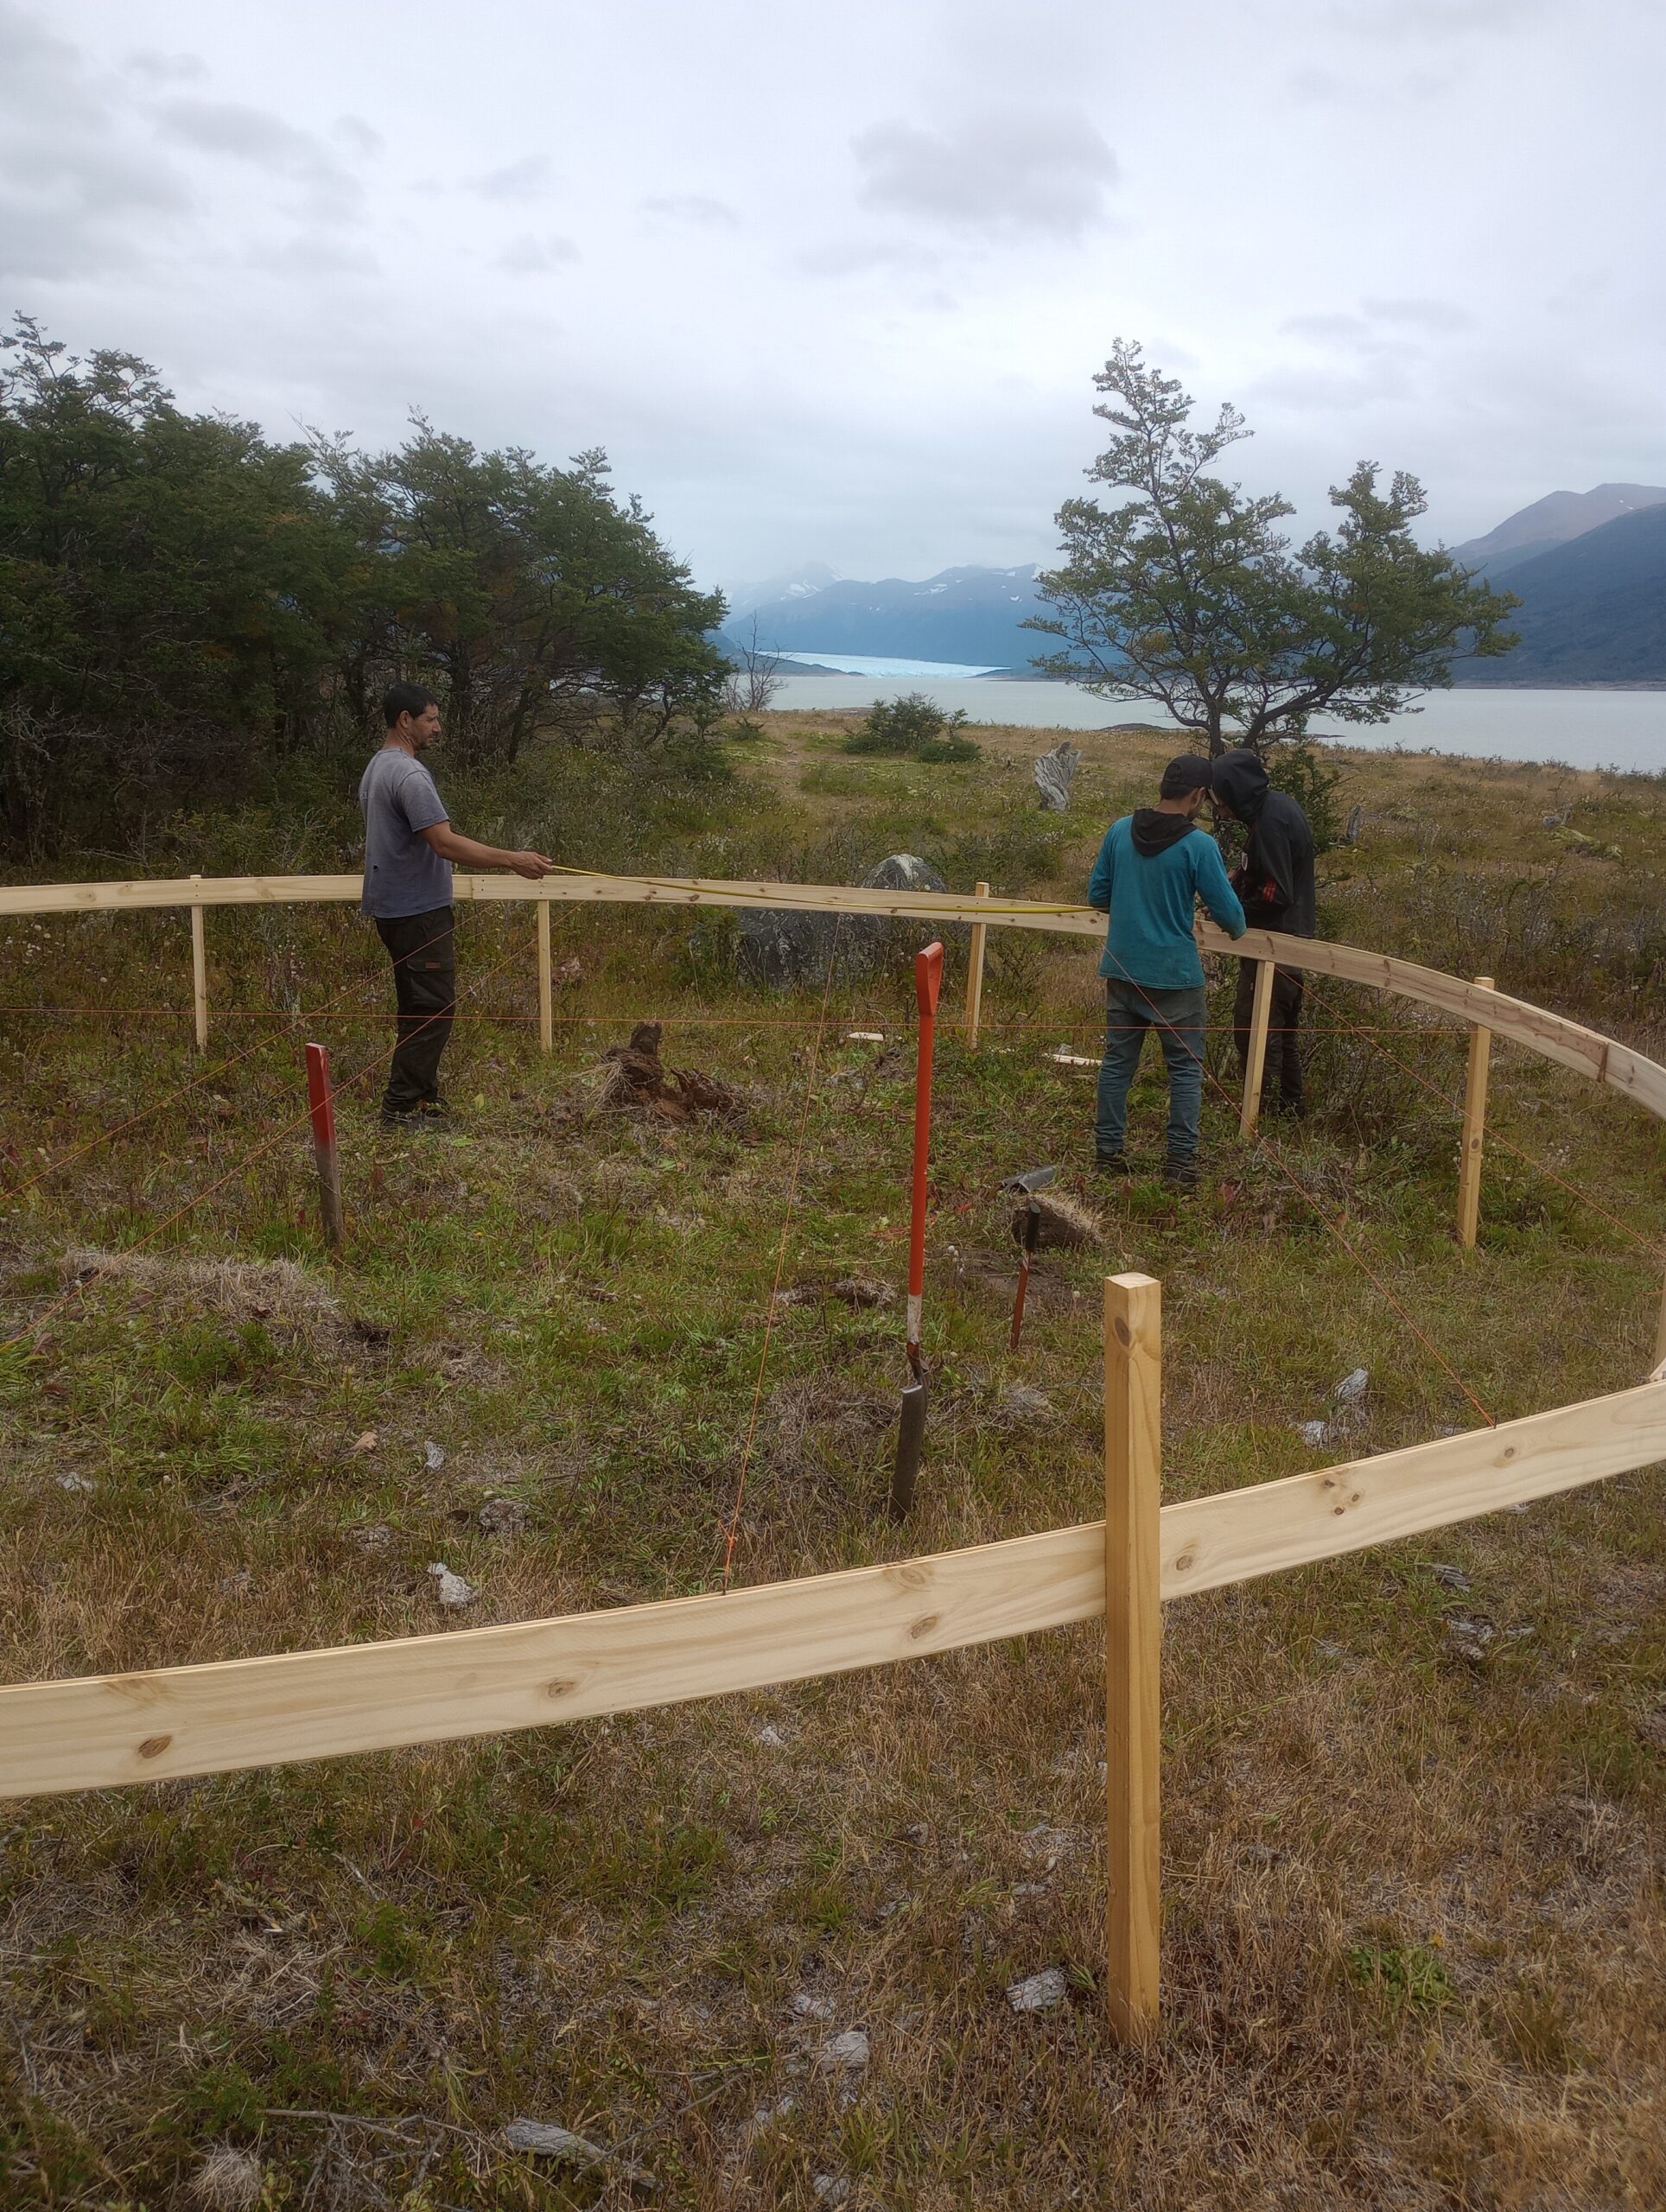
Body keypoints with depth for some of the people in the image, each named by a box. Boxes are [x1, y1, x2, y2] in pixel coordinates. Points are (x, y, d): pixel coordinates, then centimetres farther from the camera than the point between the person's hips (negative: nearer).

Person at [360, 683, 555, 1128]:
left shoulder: (376, 769, 16)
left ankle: (424, 1097, 21)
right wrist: (513, 861, -25)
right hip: (419, 912, -11)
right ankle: (402, 1106, -4)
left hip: (392, 908, 11)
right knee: (434, 1008, -7)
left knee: (419, 1005, 15)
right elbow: (446, 843, -26)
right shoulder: (409, 775, -18)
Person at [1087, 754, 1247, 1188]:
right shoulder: (1199, 846, -14)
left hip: (1122, 969, 4)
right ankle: (1182, 1162, 7)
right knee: (1185, 1069, 7)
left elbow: (1096, 896, 8)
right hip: (1175, 974, -4)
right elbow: (1230, 915, -9)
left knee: (1117, 1062, 13)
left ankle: (1108, 1152, 19)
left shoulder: (1119, 831, -2)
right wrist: (1236, 929, 14)